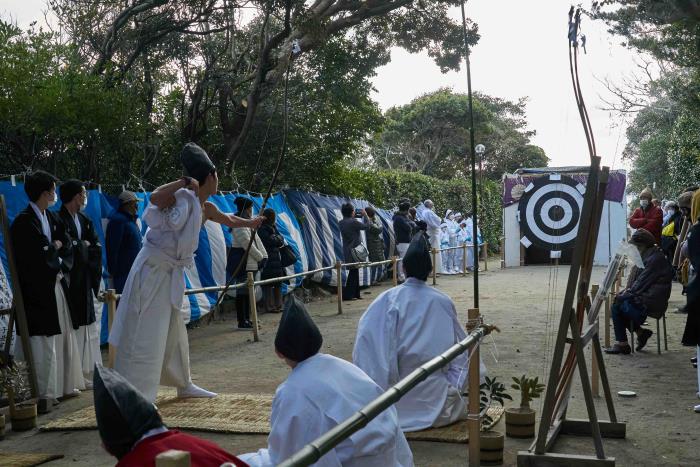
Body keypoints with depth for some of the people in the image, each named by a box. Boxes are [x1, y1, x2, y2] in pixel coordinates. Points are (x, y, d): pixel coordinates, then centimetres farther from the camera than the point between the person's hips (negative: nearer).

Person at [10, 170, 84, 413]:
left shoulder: (52, 218, 12)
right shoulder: (23, 222, -13)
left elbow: (67, 248, 9)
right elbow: (41, 256, -19)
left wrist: (60, 265, -8)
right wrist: (56, 247, -2)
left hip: (56, 285, 8)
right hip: (37, 290, -8)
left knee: (63, 336, 13)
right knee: (43, 342, -6)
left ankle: (64, 385, 23)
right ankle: (44, 393, 1)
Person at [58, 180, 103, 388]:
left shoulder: (85, 220, 13)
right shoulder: (60, 220, -10)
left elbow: (97, 248, 7)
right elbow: (70, 249, -18)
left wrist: (80, 248, -9)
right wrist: (86, 246, -2)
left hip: (85, 284, 8)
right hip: (69, 283, -8)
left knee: (89, 332, 11)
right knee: (73, 331, -7)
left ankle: (90, 375, 20)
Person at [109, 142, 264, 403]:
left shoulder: (206, 208, 9)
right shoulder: (183, 198, -15)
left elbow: (229, 220, 31)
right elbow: (155, 198, -36)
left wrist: (250, 223, 48)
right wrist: (185, 181, -27)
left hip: (171, 273, 9)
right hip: (152, 270, -9)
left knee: (175, 334, 20)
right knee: (145, 336, -11)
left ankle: (184, 385, 35)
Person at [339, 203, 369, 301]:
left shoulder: (341, 223, 5)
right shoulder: (353, 222, -17)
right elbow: (366, 226, -8)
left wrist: (354, 217, 14)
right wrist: (365, 215, 4)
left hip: (347, 250, 8)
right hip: (354, 250, -8)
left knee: (354, 272, 14)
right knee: (353, 272, -4)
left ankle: (355, 294, 20)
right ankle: (348, 295, -4)